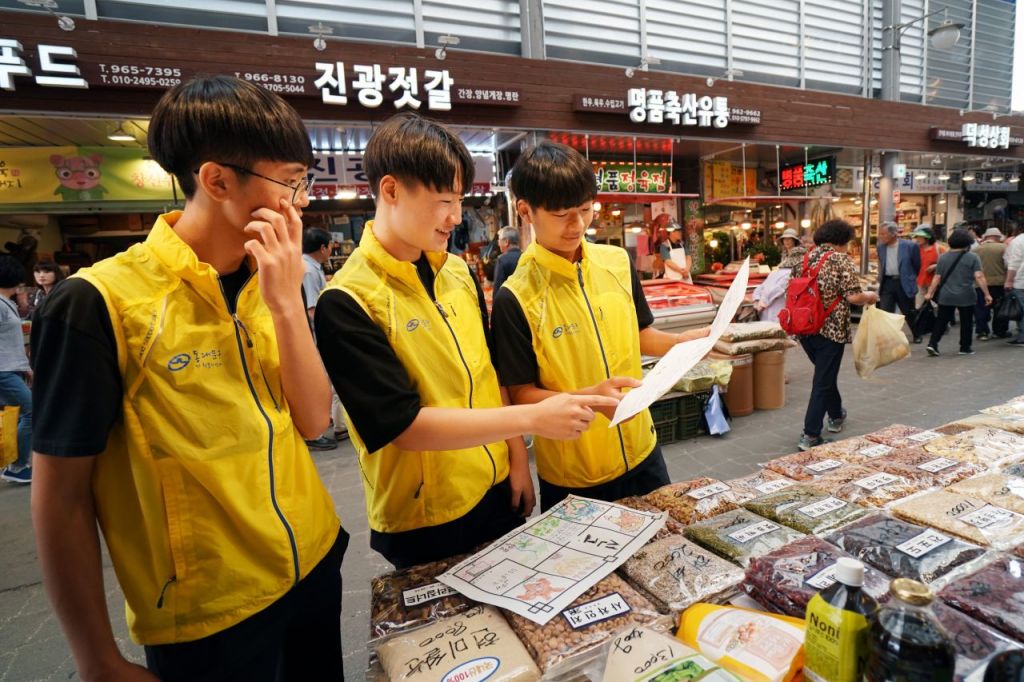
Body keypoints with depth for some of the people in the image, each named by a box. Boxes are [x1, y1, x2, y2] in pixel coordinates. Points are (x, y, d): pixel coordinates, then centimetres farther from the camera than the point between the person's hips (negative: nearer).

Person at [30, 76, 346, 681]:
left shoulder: (271, 283, -2)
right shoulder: (98, 303, -19)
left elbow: (313, 420, -7)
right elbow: (60, 495, -12)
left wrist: (286, 303, -20)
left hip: (316, 565, 5)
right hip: (208, 617, -5)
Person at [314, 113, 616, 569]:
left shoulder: (458, 274, 0)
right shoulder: (345, 303, -21)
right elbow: (404, 425, -25)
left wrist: (517, 458, 4)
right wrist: (532, 418, -27)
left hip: (497, 491, 6)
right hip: (424, 521, -6)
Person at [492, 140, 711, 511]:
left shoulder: (618, 262, -4)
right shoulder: (515, 297, -20)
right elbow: (521, 395, -17)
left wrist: (687, 341, -9)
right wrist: (590, 397, -31)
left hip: (640, 452, 5)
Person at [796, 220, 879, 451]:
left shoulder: (806, 257, 9)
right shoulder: (841, 260, -8)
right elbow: (853, 297, -13)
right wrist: (869, 297, 6)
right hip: (831, 329, -6)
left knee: (825, 373, 27)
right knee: (823, 381, 1)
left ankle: (836, 416, 45)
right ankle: (810, 436, 1)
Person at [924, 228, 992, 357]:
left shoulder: (943, 257, 3)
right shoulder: (973, 257, -5)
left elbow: (937, 278, 5)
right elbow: (979, 277, -11)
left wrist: (930, 293, 10)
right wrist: (987, 294, -9)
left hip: (945, 297, 2)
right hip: (966, 297, -2)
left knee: (941, 321, 7)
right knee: (966, 323, 9)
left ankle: (932, 344, -5)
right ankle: (965, 348, 15)